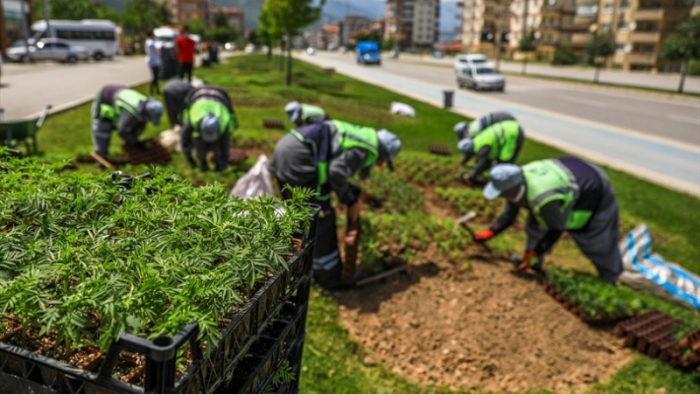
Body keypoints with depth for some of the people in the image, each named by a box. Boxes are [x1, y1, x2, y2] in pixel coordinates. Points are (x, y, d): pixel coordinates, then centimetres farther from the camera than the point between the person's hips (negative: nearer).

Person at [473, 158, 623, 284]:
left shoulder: (543, 199, -44)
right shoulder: (518, 179, -20)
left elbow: (555, 229, -26)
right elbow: (509, 215, -5)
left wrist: (535, 254, -19)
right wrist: (490, 233, -12)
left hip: (596, 193, -7)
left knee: (602, 248, 9)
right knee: (536, 228, 6)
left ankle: (609, 284, 31)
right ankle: (532, 268, 21)